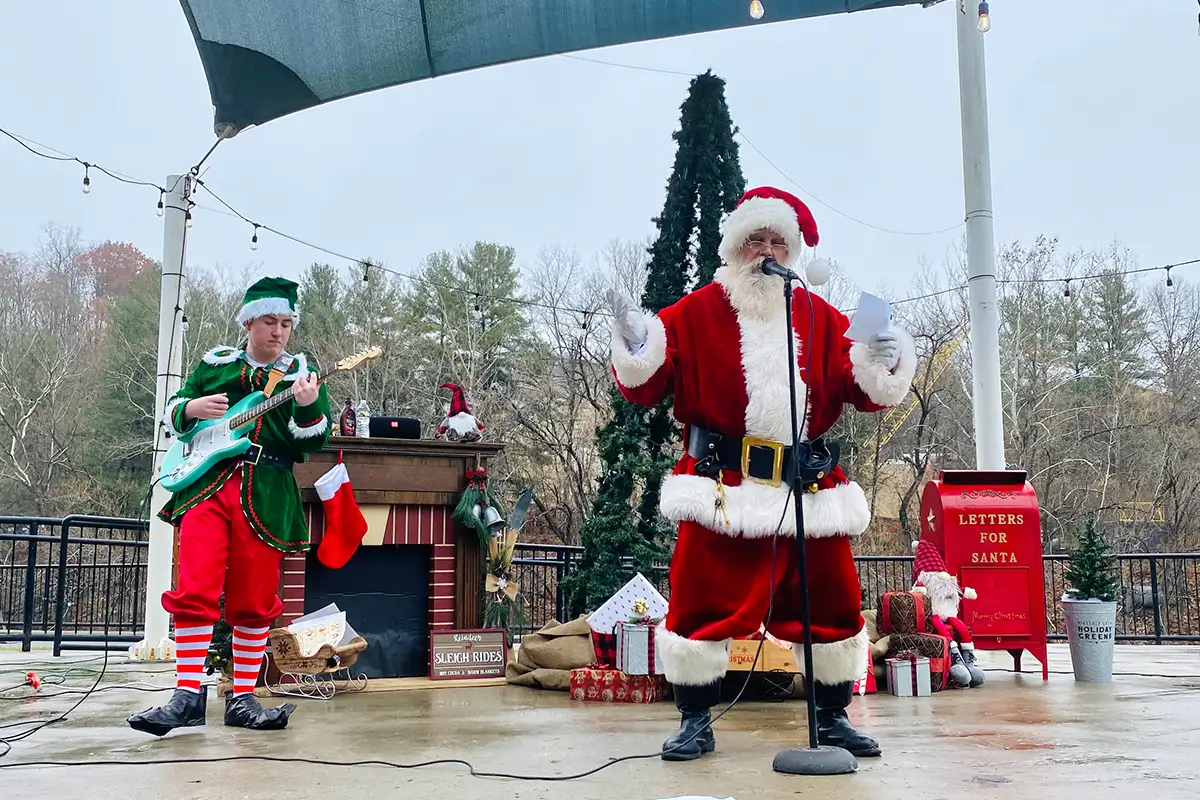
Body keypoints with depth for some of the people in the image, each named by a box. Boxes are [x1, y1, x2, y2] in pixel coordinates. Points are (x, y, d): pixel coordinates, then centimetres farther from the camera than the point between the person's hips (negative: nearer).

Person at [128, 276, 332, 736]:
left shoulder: (302, 373, 9)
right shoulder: (214, 365, 14)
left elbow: (314, 441, 0)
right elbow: (172, 413, 19)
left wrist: (308, 408, -21)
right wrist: (192, 409, -4)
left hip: (266, 498, 0)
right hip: (206, 486, 1)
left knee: (254, 602, 3)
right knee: (195, 592, -8)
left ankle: (242, 699, 12)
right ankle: (188, 695, -2)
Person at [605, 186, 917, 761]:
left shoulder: (822, 318, 12)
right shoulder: (696, 312, 3)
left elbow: (864, 391, 8)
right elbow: (647, 386, -1)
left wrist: (883, 362, -13)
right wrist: (636, 347, -20)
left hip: (810, 491, 3)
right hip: (721, 488, -3)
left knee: (832, 605, 9)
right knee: (702, 605, -2)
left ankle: (831, 717, 27)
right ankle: (695, 722, 14)